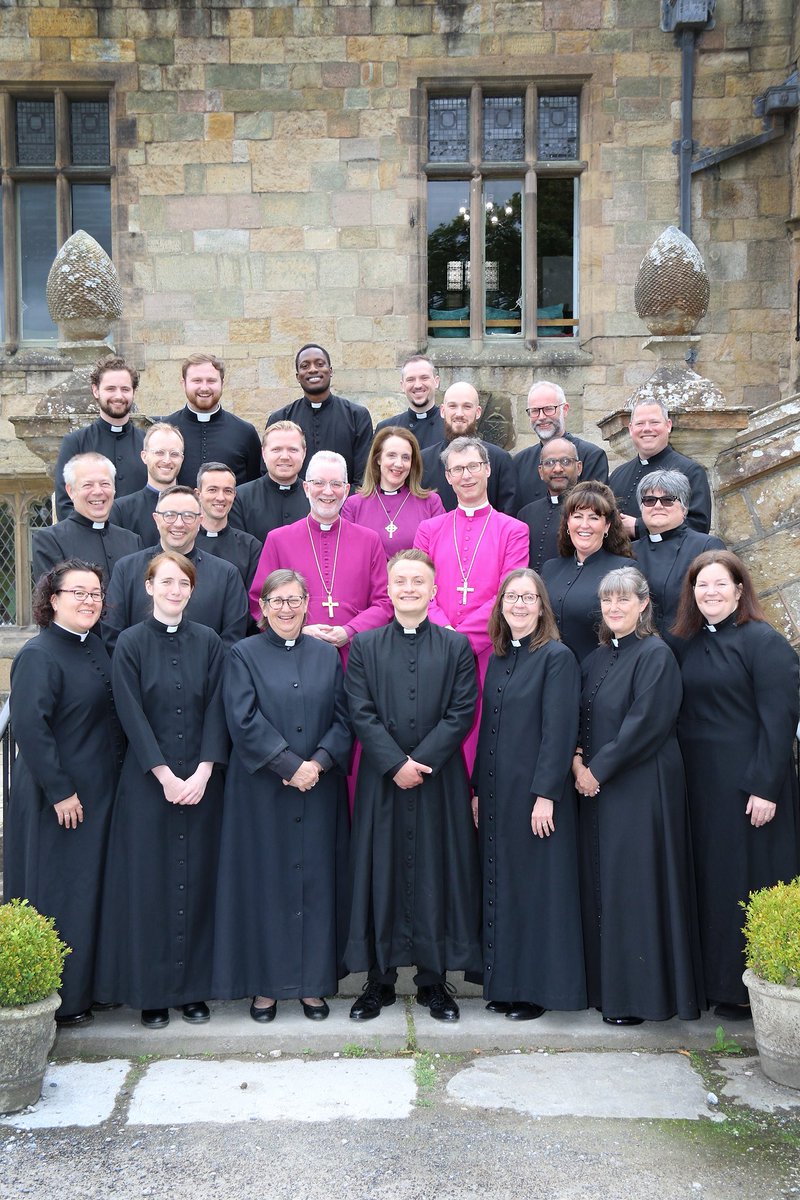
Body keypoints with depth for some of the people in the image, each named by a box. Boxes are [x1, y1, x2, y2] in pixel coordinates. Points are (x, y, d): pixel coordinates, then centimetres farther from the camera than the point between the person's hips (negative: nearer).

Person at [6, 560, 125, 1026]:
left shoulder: (97, 646, 8)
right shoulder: (39, 655, -17)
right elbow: (29, 727, -22)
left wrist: (116, 775, 11)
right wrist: (59, 791, -21)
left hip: (100, 792, 8)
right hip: (56, 799, -8)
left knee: (91, 891, 17)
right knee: (57, 894, 3)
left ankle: (86, 984, 31)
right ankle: (58, 1001, 17)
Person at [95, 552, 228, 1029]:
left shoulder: (209, 642, 4)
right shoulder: (131, 643, -1)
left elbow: (217, 710, 0)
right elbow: (132, 715, -6)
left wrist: (202, 774, -11)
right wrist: (166, 775, -12)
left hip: (202, 780, 2)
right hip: (148, 780, -1)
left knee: (197, 878, 6)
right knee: (149, 881, 3)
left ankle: (194, 987, 17)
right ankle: (152, 991, 15)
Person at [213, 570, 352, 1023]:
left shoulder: (327, 655, 9)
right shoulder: (244, 655, 0)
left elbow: (343, 719, 3)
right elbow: (245, 721, -10)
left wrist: (319, 763, -13)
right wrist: (290, 765, -16)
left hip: (320, 792, 3)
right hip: (262, 792, -2)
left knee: (317, 880, 6)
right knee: (265, 881, 3)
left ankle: (314, 984, 18)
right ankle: (265, 984, 16)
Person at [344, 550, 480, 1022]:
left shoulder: (457, 646, 4)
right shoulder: (365, 646, 4)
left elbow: (462, 713, -3)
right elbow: (362, 713, -3)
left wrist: (421, 760, -12)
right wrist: (395, 764, -13)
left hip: (440, 781, 0)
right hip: (381, 780, 0)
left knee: (438, 874, 5)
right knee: (381, 876, 5)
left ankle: (435, 979, 18)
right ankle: (380, 979, 18)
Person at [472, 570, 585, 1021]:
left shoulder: (557, 657, -9)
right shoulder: (498, 659, 12)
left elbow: (559, 731, -14)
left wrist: (546, 794, -19)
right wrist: (478, 790, 11)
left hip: (536, 795, -7)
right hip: (498, 794, 7)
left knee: (537, 886, 2)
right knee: (501, 886, 12)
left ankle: (539, 987, 14)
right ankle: (506, 983, 23)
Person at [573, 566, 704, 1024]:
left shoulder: (656, 656, -11)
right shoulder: (598, 657, 13)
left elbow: (644, 726, -17)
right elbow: (580, 717, 12)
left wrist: (598, 769, -14)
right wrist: (577, 759, -5)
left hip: (640, 789, -8)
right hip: (597, 788, 8)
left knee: (636, 886, -2)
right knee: (601, 885, 11)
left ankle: (639, 995, 10)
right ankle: (607, 984, 23)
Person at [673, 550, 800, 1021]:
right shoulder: (692, 645, 12)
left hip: (748, 784, -7)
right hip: (701, 783, 7)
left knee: (748, 878, 0)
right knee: (711, 878, 11)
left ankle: (753, 990, 12)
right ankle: (720, 981, 22)